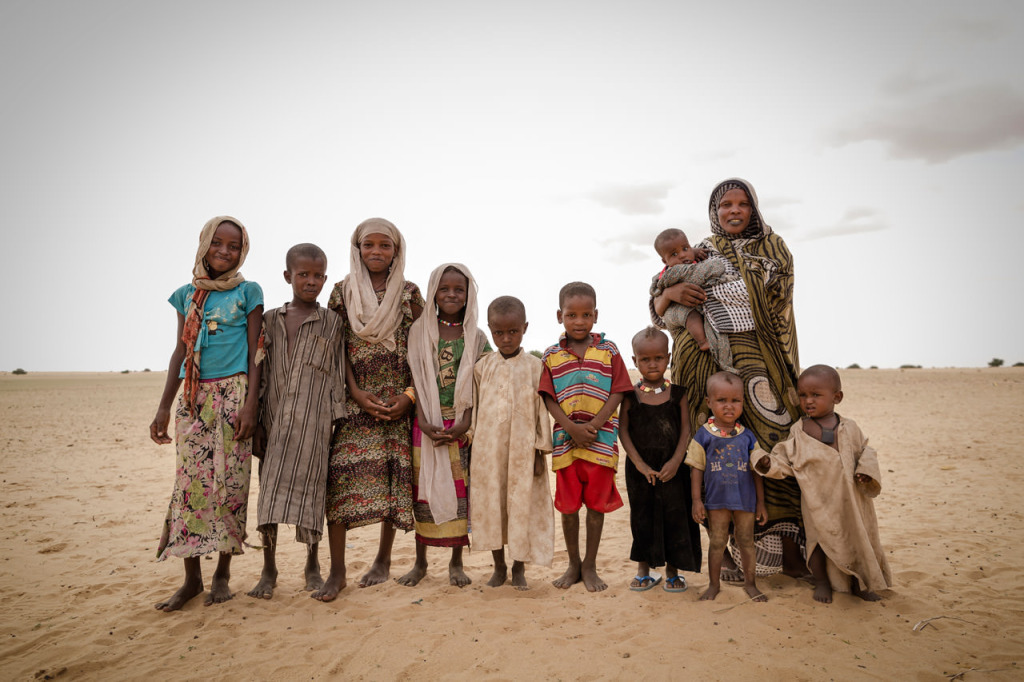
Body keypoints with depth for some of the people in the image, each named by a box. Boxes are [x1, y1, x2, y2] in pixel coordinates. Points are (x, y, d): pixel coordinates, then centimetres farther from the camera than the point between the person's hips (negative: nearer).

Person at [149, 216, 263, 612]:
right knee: (189, 481, 2)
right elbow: (179, 352, 14)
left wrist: (250, 405, -10)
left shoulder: (248, 292, 3)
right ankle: (191, 579, 13)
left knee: (229, 482, -1)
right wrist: (164, 407, 9)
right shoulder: (187, 294, 13)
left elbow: (255, 352, -1)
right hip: (193, 397, 3)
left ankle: (222, 573, 14)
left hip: (233, 393, -3)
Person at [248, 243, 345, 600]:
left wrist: (337, 422, -3)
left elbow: (337, 376, 3)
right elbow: (261, 373, 9)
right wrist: (256, 422, 5)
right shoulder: (269, 320, 9)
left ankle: (312, 566, 22)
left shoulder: (331, 323, 4)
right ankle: (269, 570, 20)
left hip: (312, 423, -2)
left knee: (310, 492, 4)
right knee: (269, 493, 4)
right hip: (274, 421, 2)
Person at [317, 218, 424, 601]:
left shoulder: (410, 294, 5)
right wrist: (356, 392, -9)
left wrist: (409, 395, -8)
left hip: (400, 400, 0)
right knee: (339, 474, -8)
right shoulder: (343, 291, 7)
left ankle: (383, 560, 21)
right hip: (355, 398, 0)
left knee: (395, 476, 3)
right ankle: (337, 571, 3)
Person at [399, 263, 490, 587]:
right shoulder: (420, 331, 2)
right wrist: (423, 421, -13)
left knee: (461, 489, 4)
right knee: (423, 488, 6)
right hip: (427, 423, 0)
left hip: (462, 424, 0)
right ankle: (420, 562, 23)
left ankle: (456, 562, 21)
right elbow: (417, 381, -2)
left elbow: (477, 387, -1)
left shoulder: (476, 337, 2)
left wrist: (464, 424, -13)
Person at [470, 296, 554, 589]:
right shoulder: (483, 366, 4)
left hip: (522, 449, -2)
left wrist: (541, 452, -3)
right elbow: (474, 407, 9)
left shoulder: (535, 367, -2)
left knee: (521, 505, 5)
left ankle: (519, 568, 23)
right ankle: (499, 567, 27)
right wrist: (473, 443, 6)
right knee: (490, 505, 10)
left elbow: (542, 410, -1)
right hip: (488, 449, 2)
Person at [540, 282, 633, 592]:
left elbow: (617, 393, -3)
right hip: (565, 441, 1)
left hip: (600, 440, -1)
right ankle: (573, 564, 26)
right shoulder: (552, 356, 4)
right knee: (568, 504, 9)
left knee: (596, 503, 6)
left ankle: (590, 566, 22)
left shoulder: (609, 351, 2)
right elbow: (549, 399, -1)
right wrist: (572, 428, -14)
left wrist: (594, 425, -14)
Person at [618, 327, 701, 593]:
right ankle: (644, 571, 28)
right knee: (642, 517, 11)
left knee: (675, 516, 6)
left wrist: (675, 461, -14)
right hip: (640, 467, 0)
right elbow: (623, 430, -6)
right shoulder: (630, 395, -4)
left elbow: (686, 429, -4)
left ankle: (672, 572, 24)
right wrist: (640, 464, -13)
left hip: (672, 467, 0)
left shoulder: (677, 393, -2)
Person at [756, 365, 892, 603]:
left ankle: (858, 583, 32)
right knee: (819, 538, 4)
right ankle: (822, 583, 25)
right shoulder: (799, 430, -2)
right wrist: (769, 464, -20)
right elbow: (787, 459, -2)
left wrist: (866, 470, -9)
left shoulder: (849, 428, 2)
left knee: (859, 537, 11)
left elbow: (865, 451, 9)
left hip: (850, 498, 2)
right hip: (818, 498, -2)